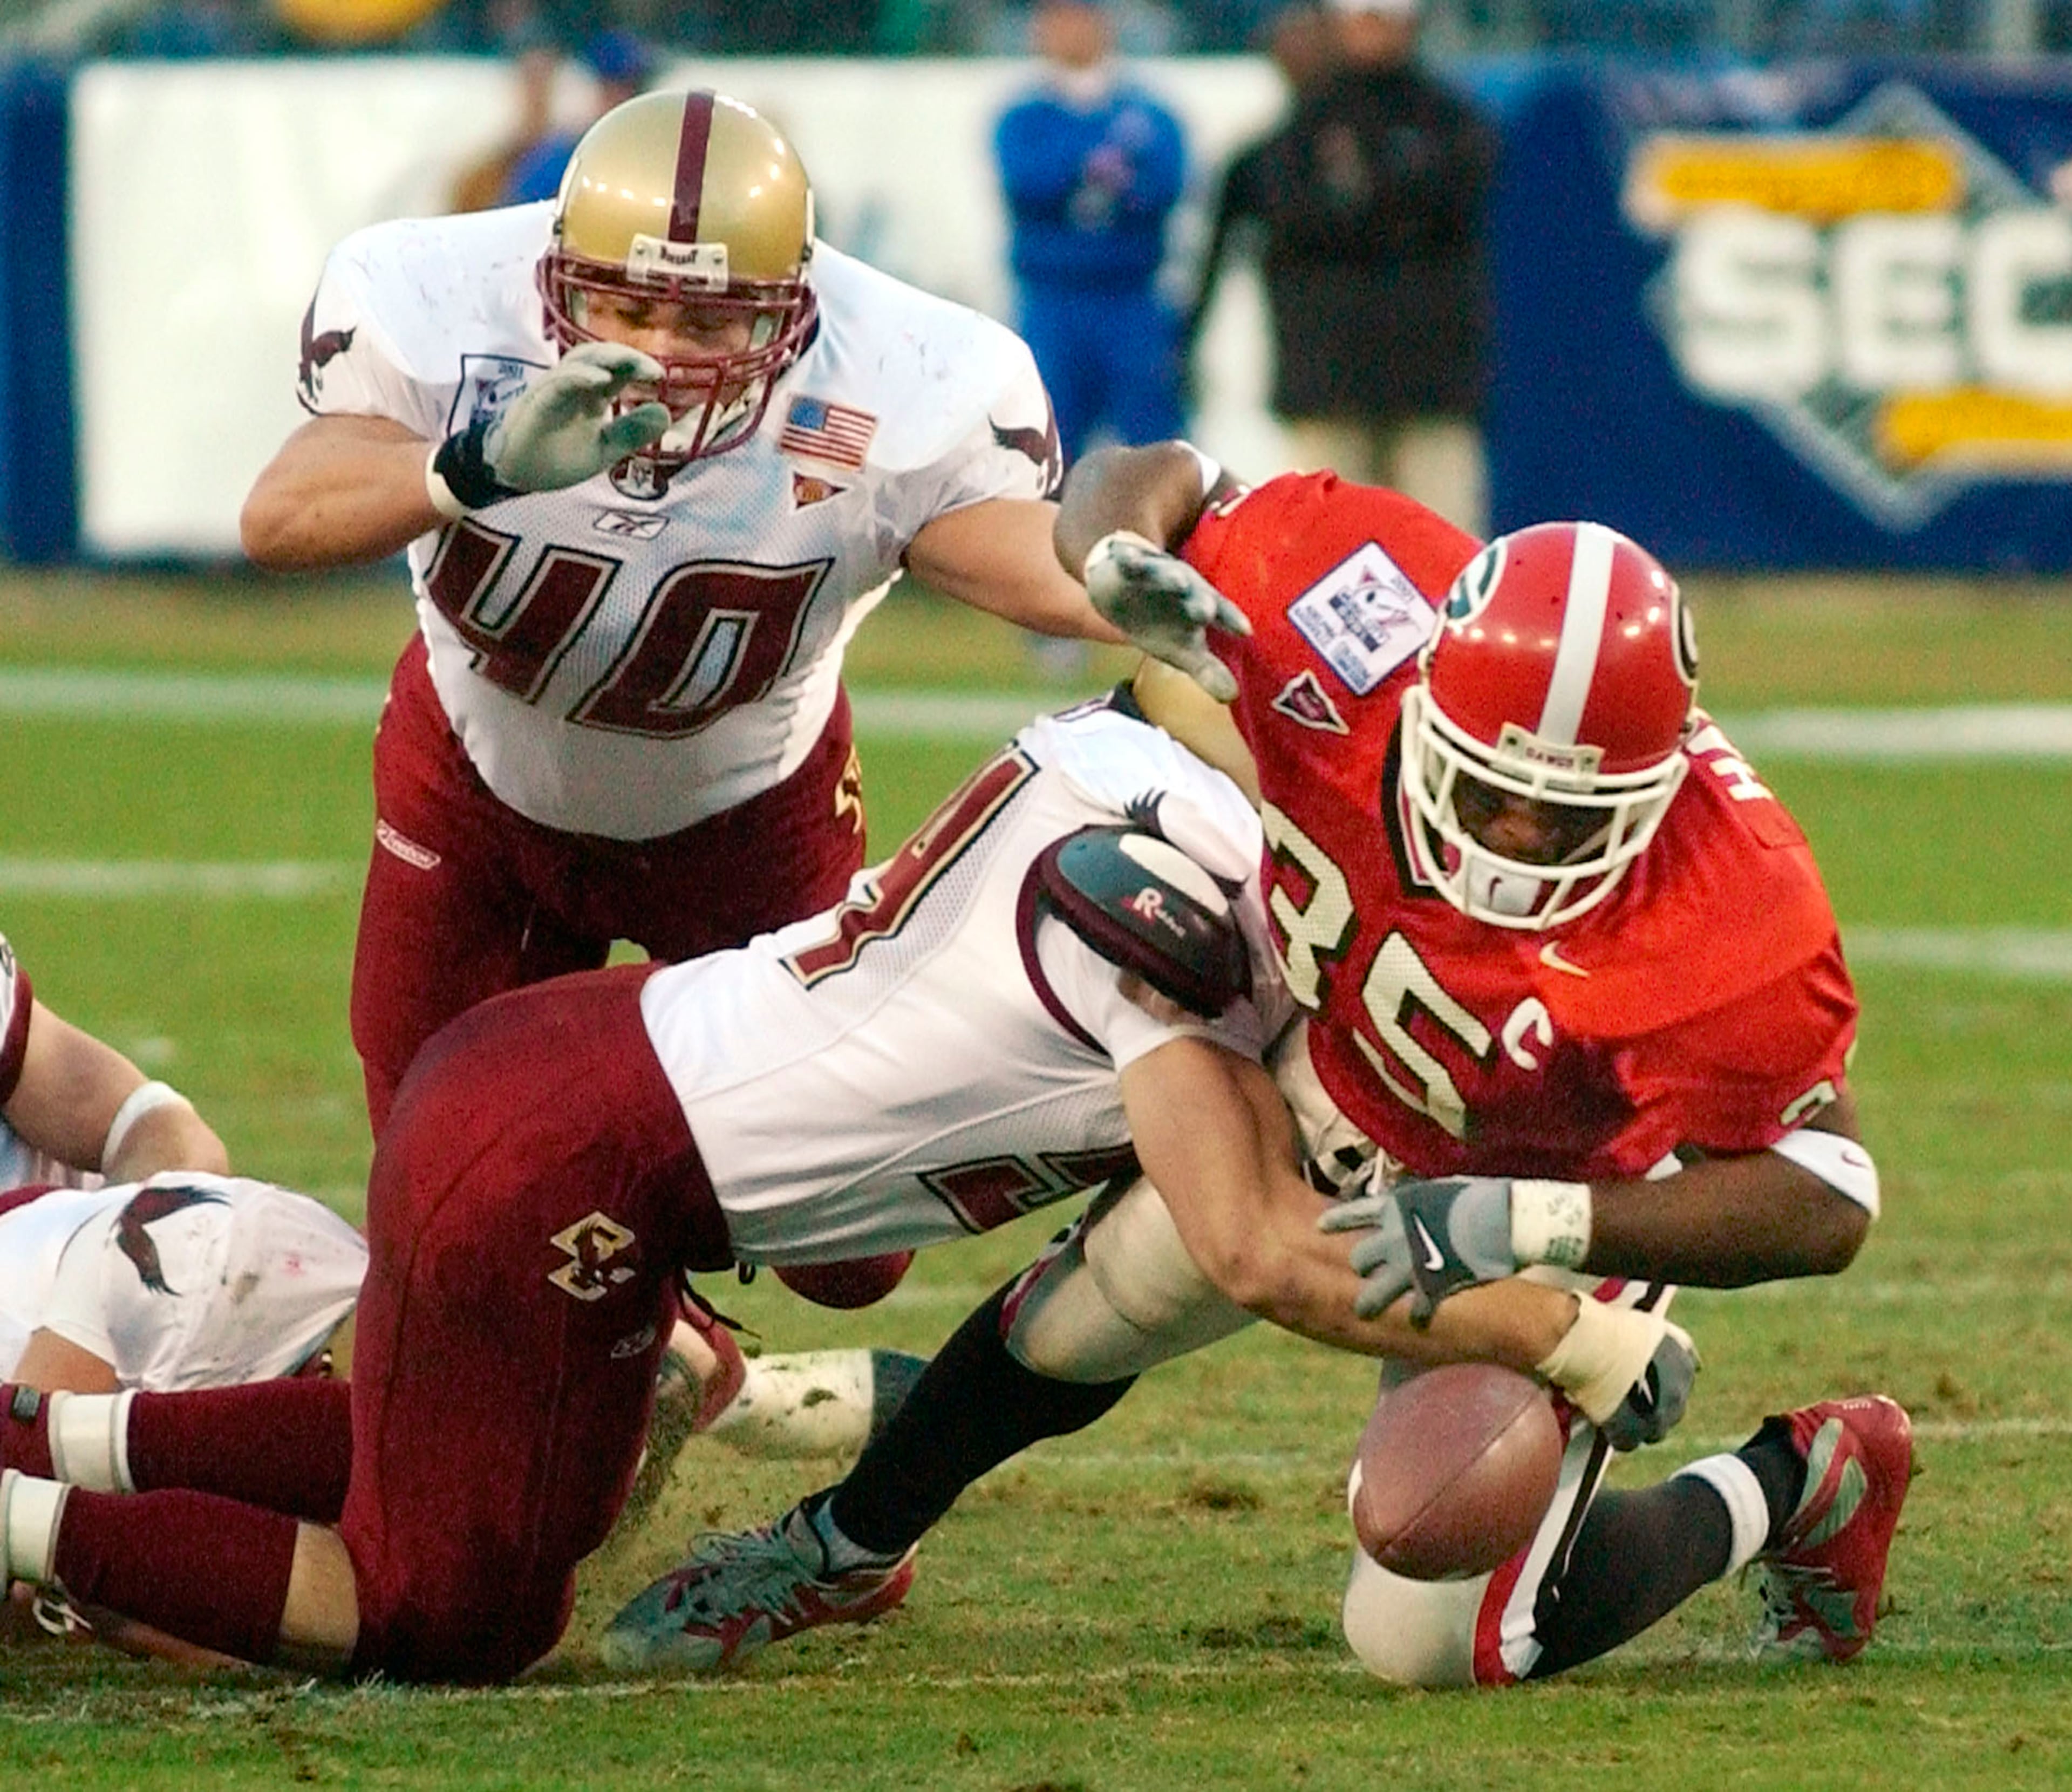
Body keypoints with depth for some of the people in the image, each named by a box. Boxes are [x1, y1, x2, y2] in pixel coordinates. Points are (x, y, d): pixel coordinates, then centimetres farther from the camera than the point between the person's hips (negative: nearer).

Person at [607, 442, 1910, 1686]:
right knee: (1086, 1316, 18)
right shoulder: (1363, 633, -33)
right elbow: (1151, 477, -15)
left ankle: (1794, 1488, 19)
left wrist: (1520, 1224, -43)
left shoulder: (1735, 928, -43)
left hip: (1560, 1214, -4)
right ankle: (848, 1548, 50)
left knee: (1426, 1642, -5)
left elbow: (1825, 1203, -34)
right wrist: (1114, 561, -40)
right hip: (1327, 1070, 4)